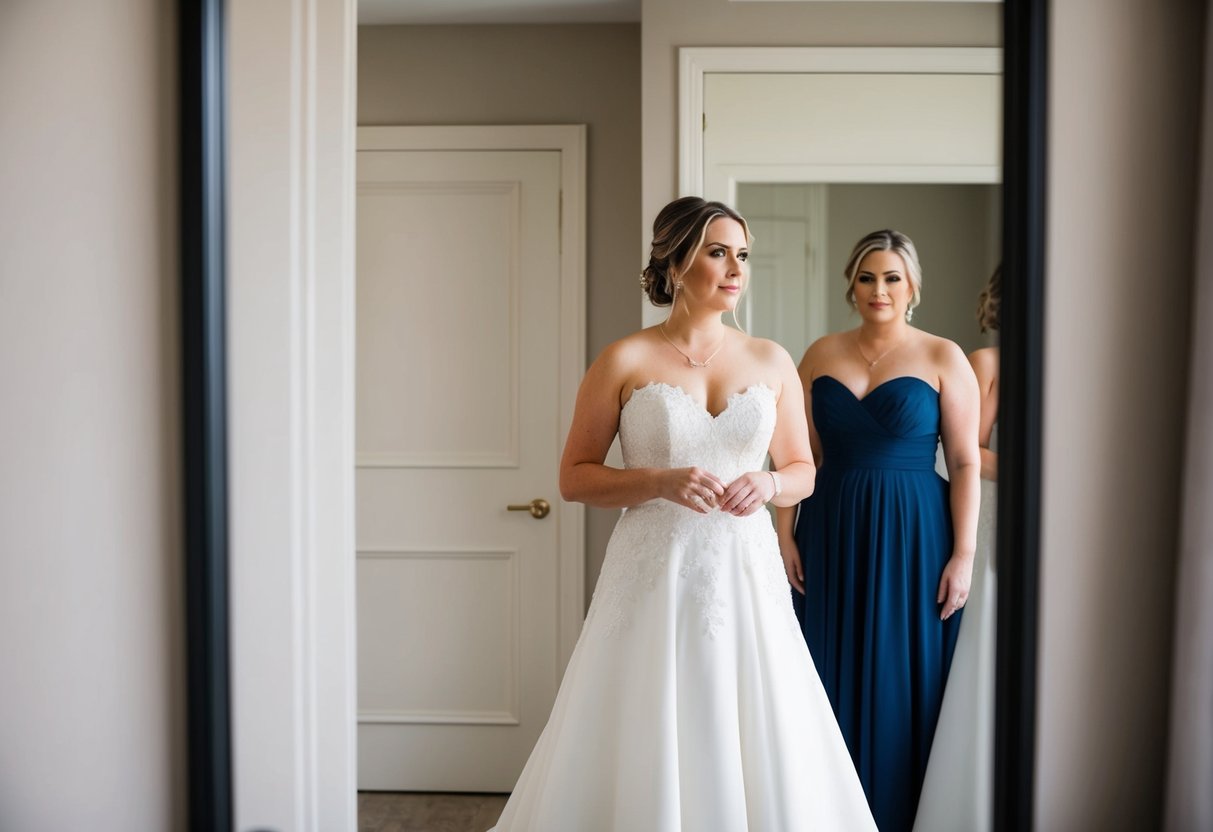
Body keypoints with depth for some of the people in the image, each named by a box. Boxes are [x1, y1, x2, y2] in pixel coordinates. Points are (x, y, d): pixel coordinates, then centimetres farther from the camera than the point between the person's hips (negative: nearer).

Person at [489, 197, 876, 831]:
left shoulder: (772, 362, 7)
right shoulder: (624, 362, -2)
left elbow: (803, 470, 16)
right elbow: (573, 477, 0)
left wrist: (768, 483, -6)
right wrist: (661, 481, -15)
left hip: (745, 573, 3)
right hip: (655, 573, -2)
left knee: (760, 755, 4)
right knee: (644, 757, 2)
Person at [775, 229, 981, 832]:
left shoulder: (942, 358, -2)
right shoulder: (821, 355, 7)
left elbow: (965, 463, -4)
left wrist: (963, 555, -10)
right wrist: (785, 534, -1)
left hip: (911, 537, -3)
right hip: (832, 535, 3)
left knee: (903, 685, 4)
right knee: (832, 677, 9)